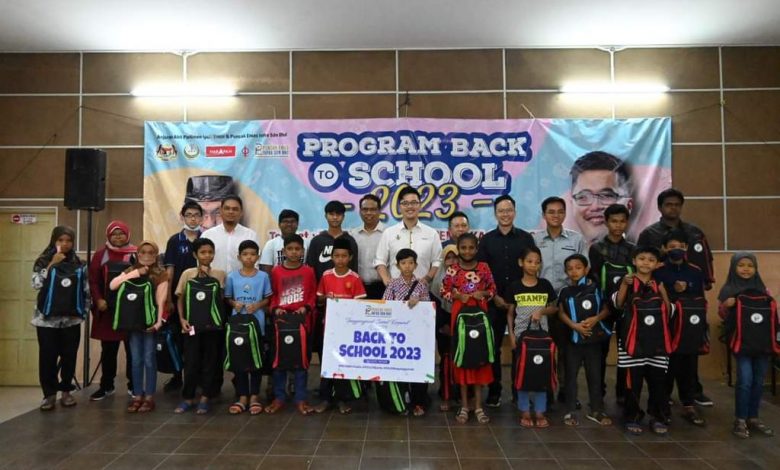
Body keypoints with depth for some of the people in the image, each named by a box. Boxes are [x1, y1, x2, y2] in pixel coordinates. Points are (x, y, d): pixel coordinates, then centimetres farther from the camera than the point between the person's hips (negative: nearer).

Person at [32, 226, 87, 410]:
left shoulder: (78, 263, 7)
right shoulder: (43, 261, 1)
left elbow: (85, 289, 9)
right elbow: (36, 284, -12)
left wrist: (84, 310, 1)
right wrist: (52, 264, -15)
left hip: (72, 319, 2)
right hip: (47, 318, -2)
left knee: (69, 356, 5)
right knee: (48, 357, -3)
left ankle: (66, 391, 19)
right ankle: (49, 394, 9)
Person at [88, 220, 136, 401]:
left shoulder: (136, 254, 2)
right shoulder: (101, 254, 7)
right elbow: (93, 280, 4)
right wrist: (98, 300, -9)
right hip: (107, 309, 2)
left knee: (132, 349, 5)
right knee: (108, 349, 10)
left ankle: (133, 385, 16)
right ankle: (106, 386, 21)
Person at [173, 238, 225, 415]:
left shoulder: (220, 274, 1)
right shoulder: (187, 273, 3)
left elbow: (221, 299, -7)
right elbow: (180, 299, 7)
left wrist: (208, 277, -11)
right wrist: (182, 319, -6)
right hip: (192, 324, 0)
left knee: (210, 361, 4)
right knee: (191, 362, 4)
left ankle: (204, 398, 14)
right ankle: (188, 398, 16)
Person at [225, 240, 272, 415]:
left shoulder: (263, 276, -1)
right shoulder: (232, 276, 1)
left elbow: (268, 299, 3)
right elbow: (228, 298, 9)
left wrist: (258, 305, -14)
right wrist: (234, 303, -11)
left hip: (257, 323, -1)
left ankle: (254, 396, 16)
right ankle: (242, 396, 16)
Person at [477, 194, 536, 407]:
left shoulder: (526, 238, 4)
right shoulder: (487, 239, 6)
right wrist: (495, 297, -5)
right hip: (494, 302, 1)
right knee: (493, 347, 3)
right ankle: (494, 392, 14)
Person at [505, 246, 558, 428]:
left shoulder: (545, 285, 2)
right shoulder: (514, 287, -2)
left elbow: (555, 308, 8)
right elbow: (510, 313, 3)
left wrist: (542, 311, -12)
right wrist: (511, 334, -6)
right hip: (521, 335, -1)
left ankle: (540, 412, 15)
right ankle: (525, 412, 15)